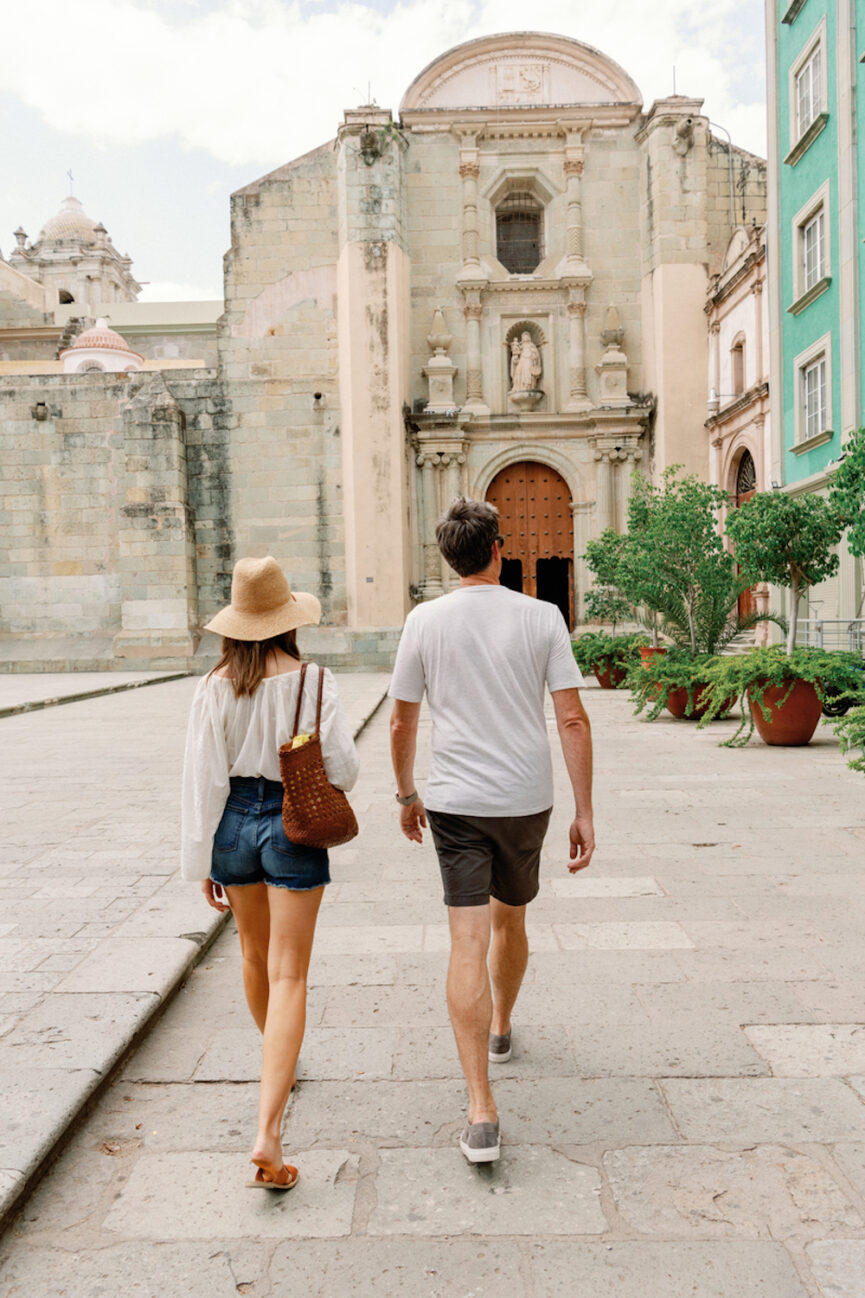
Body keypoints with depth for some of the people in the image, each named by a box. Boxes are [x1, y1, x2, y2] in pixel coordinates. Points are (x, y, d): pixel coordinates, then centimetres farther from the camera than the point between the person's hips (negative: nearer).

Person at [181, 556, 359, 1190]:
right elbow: (342, 769, -11)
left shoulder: (216, 687, -8)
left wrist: (202, 861, 2)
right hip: (294, 827, -3)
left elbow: (204, 781, -7)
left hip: (234, 824, 3)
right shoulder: (311, 681, -13)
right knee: (289, 975, 1)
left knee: (256, 954, 25)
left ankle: (279, 1064, 50)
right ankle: (268, 1133, -7)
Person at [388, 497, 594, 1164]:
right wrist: (585, 812, -2)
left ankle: (482, 1112, -7)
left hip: (455, 800, -1)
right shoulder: (542, 617, -4)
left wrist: (407, 795, 17)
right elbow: (572, 720, -7)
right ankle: (500, 1028, 48)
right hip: (527, 799, 2)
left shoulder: (425, 621, -3)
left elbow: (402, 723, 2)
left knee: (469, 944, -3)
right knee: (510, 922, 23)